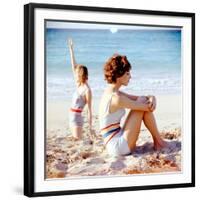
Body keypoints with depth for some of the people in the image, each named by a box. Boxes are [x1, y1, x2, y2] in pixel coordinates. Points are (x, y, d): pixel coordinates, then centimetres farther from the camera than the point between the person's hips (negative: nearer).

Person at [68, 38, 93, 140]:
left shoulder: (87, 90, -16)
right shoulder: (79, 85, 5)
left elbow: (89, 110, -15)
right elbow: (73, 66, 10)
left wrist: (90, 126, -16)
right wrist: (71, 48, 12)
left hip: (77, 117, -8)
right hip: (72, 116, 8)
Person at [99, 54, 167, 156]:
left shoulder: (111, 92, 9)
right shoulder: (116, 98, -20)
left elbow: (137, 98, 14)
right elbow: (149, 108, -15)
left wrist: (151, 98, -7)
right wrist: (151, 101, 8)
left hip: (115, 145, 10)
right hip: (119, 146, -10)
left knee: (142, 101, 14)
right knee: (142, 102, -9)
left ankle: (156, 141, 15)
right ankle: (158, 141, 7)